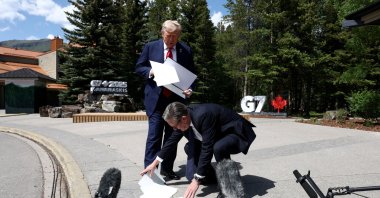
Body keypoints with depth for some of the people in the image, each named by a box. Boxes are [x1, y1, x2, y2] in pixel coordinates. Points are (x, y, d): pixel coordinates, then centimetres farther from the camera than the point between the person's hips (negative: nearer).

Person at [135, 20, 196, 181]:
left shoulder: (186, 51, 5)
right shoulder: (150, 47, 3)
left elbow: (191, 74, 7)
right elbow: (139, 67, 7)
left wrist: (190, 89, -12)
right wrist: (150, 72, -14)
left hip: (177, 99, 3)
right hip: (156, 98, -2)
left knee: (172, 136, 10)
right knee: (154, 135, -7)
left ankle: (167, 170, 23)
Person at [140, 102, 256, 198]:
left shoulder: (203, 115, -35)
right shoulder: (184, 115, -10)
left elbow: (207, 149, -34)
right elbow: (172, 141, 4)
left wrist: (197, 181, -29)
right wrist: (154, 164, 9)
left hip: (236, 134, -8)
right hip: (218, 135, 8)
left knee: (218, 148, -36)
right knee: (190, 148, -5)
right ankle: (210, 175, 14)